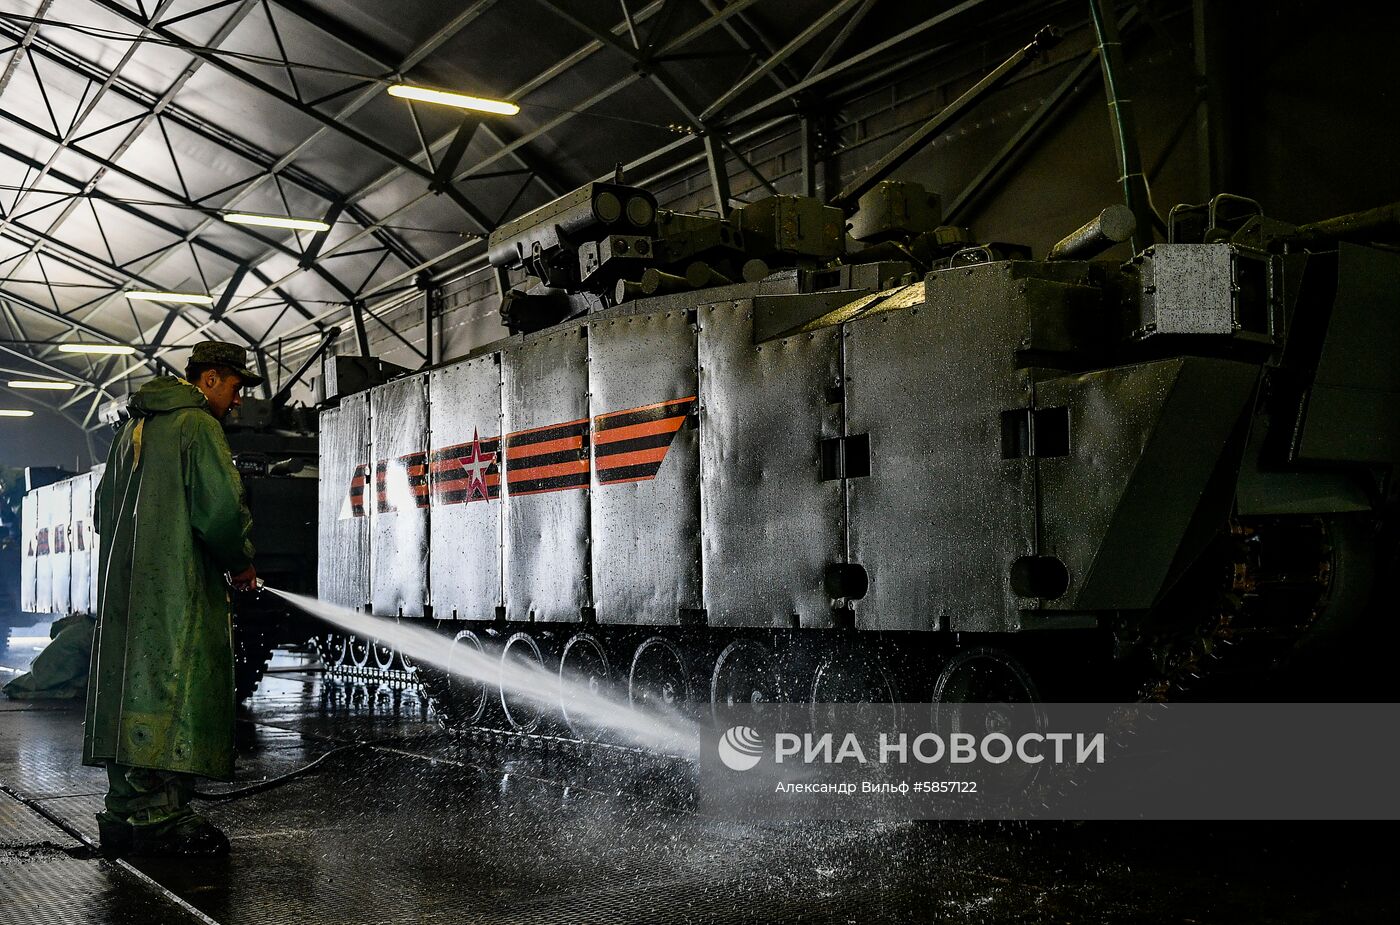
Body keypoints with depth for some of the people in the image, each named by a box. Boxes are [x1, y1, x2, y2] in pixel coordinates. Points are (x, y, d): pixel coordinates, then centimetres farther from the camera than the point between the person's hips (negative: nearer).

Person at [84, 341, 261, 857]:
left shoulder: (132, 429, 22)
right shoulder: (198, 425, -8)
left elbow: (103, 509, 26)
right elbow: (222, 506, -18)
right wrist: (240, 564, -3)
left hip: (122, 586, 9)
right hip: (178, 588, -9)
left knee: (130, 689, 9)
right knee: (175, 691, -9)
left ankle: (124, 816, 13)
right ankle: (160, 819, -11)